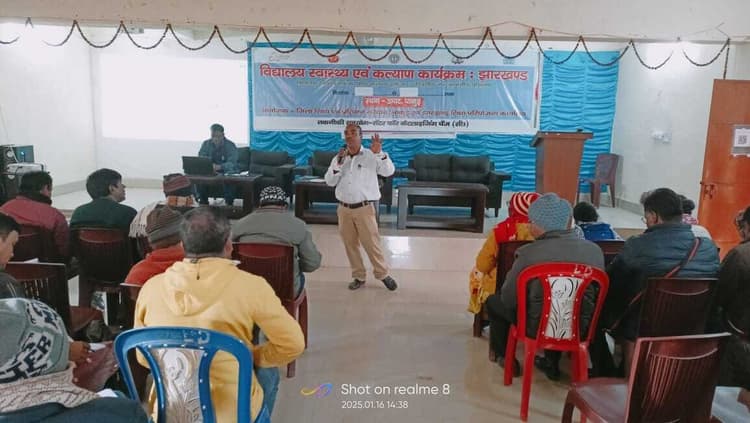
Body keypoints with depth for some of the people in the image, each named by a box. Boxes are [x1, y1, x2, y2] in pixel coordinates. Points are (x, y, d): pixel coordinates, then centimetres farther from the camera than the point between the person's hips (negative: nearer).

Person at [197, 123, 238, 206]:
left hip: (226, 171, -3)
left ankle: (229, 202, -26)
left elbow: (232, 163, -22)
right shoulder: (206, 144, 1)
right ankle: (203, 201, -12)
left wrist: (220, 167, -44)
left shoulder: (230, 145, -10)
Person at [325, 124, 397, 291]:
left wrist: (379, 153, -25)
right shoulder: (338, 158, 6)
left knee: (372, 243, 0)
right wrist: (338, 164, -15)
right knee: (350, 244, 10)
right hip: (344, 209, 4)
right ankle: (359, 276, 24)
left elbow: (389, 172, -13)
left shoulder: (371, 156, -4)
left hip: (364, 208, -4)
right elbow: (329, 182, -1)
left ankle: (383, 274, 18)